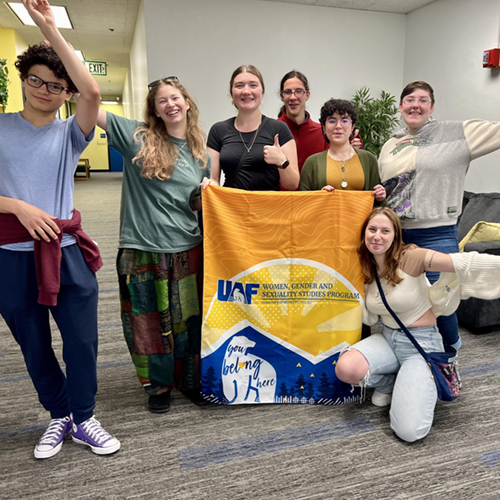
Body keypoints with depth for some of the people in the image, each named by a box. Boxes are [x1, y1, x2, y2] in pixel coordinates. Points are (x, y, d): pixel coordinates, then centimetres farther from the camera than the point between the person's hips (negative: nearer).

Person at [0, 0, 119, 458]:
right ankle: (59, 416, 36)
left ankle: (84, 419, 29)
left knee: (82, 342, 6)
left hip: (67, 253, 0)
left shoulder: (70, 133, 5)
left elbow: (93, 91, -13)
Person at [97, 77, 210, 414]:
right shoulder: (137, 136, -1)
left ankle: (191, 379, 33)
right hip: (143, 249, -2)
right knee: (151, 321, 10)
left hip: (187, 249, 2)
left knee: (189, 320, 13)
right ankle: (159, 386, 30)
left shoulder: (201, 154, 8)